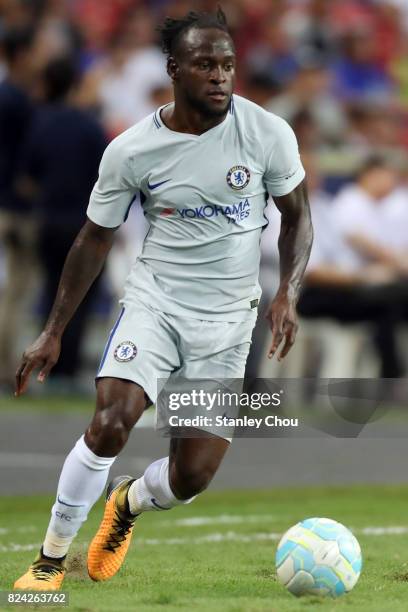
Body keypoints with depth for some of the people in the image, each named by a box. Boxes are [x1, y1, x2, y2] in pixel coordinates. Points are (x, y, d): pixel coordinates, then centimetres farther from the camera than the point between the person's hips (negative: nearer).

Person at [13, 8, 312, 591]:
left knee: (191, 476, -5)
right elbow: (95, 238, 4)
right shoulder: (132, 151, -9)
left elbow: (296, 215, 6)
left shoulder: (268, 134, -9)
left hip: (227, 323, 1)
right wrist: (53, 332, 4)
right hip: (155, 302, -1)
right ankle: (51, 558, -6)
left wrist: (288, 293, -10)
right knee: (111, 422, -25)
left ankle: (127, 505, 33)